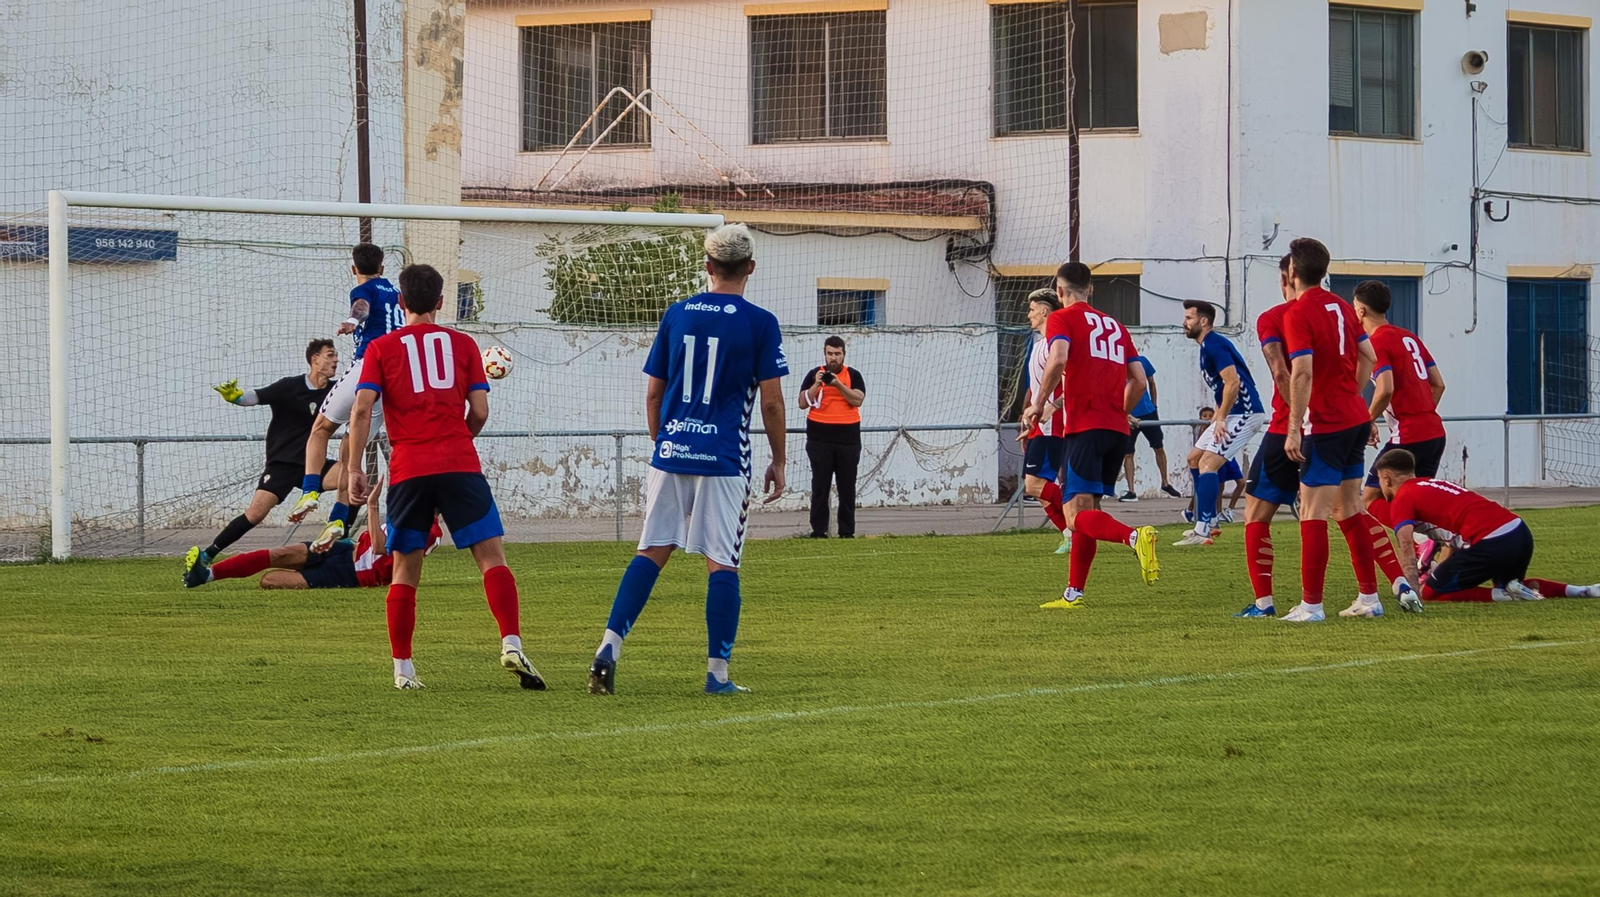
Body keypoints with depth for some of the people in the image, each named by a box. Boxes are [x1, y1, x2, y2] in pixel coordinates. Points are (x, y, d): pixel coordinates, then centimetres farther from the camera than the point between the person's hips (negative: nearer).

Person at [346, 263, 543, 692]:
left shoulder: (381, 348, 9)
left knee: (405, 571, 9)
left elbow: (362, 409, -3)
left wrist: (355, 469, -1)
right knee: (492, 556, -3)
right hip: (460, 466, -1)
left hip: (408, 471, 1)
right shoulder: (462, 343, 10)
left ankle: (403, 669, 7)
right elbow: (479, 412, 5)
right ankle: (511, 645, -22)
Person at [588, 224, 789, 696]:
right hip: (725, 459, -4)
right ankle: (717, 672, 0)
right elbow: (771, 401, -5)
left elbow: (653, 394, 11)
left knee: (652, 550, 9)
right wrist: (778, 462, 5)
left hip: (671, 450, 4)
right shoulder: (759, 322, -4)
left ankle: (610, 645, -3)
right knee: (722, 563, 0)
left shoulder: (676, 315, 7)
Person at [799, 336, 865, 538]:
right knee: (820, 485, -3)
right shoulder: (814, 374, 7)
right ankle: (819, 531, -2)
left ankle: (847, 531, 6)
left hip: (848, 437, 1)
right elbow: (803, 403, 0)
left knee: (847, 486, 2)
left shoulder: (853, 375, 7)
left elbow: (858, 400, -8)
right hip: (820, 438, -1)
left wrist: (839, 385, -19)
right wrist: (817, 385, -13)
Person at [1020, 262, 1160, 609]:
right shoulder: (1115, 325, 21)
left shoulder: (1062, 319, 3)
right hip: (1118, 430, 7)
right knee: (1087, 512, 15)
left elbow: (1058, 359, -17)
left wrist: (1038, 404, -8)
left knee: (1077, 515, -13)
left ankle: (1134, 537, -39)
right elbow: (1139, 381, 17)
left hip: (1085, 427, -7)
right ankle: (1073, 594, 16)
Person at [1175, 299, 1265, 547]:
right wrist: (1217, 416, 22)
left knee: (1208, 464, -18)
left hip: (1244, 414, -11)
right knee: (1194, 459, 16)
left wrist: (1221, 418, -22)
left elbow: (1233, 383, -24)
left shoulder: (1214, 344, -15)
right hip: (1233, 413, 11)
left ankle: (1202, 532, -23)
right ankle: (1207, 522, 21)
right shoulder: (1209, 345, 16)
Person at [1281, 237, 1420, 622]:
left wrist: (1294, 428, -19)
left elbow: (1302, 373, -21)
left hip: (1325, 427, -8)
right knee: (1350, 510, 14)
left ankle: (1310, 604, -7)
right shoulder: (1340, 307, 10)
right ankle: (1369, 598, 16)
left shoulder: (1298, 314, -13)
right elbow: (1368, 356, 15)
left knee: (1313, 515, -5)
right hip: (1356, 419, 8)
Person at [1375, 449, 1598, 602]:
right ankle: (1580, 591, 16)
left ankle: (1505, 595, -10)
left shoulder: (1402, 499, 3)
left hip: (1491, 543, -8)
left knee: (1430, 593, 4)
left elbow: (1407, 545, -13)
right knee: (1506, 584, 35)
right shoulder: (1432, 484, 28)